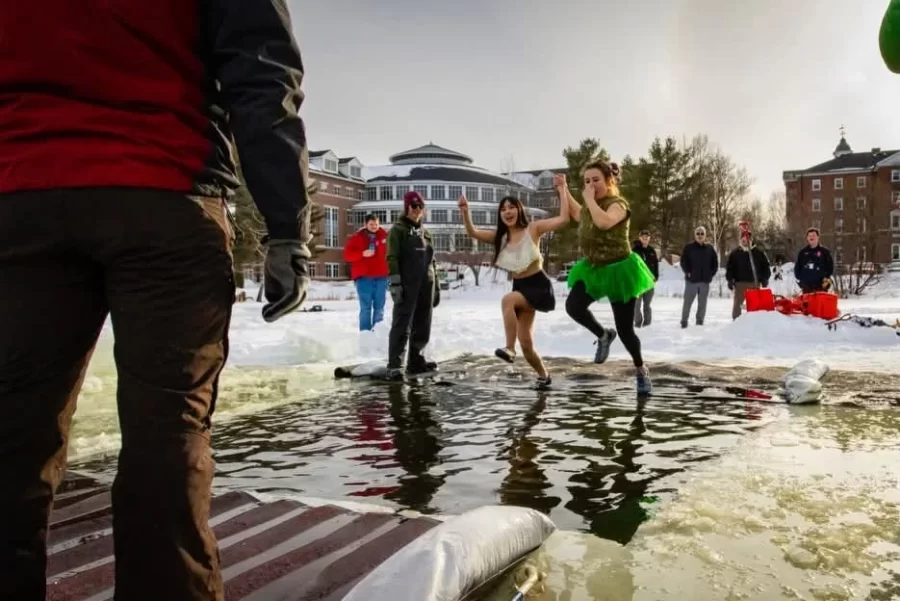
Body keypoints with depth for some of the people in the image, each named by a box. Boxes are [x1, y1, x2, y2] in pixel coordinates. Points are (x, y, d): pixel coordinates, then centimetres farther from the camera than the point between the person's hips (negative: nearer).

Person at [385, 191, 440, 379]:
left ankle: (416, 360, 19)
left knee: (422, 325, 9)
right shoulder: (398, 229, 1)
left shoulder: (425, 232, 19)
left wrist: (436, 286, 18)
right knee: (402, 324, -10)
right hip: (407, 283, -6)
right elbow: (392, 257, -8)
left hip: (426, 284, 7)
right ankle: (394, 366, -11)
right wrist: (395, 282, -18)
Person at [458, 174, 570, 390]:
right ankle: (544, 375, 29)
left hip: (540, 286, -6)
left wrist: (562, 190, -17)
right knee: (526, 343, 5)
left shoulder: (533, 228, -7)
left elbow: (563, 219, -17)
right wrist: (465, 211, -17)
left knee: (507, 300, -35)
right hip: (519, 288, 6)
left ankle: (509, 348, -31)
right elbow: (473, 232, -2)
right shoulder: (500, 237, 7)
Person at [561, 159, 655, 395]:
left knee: (624, 329, 0)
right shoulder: (591, 206, 7)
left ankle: (641, 370, 27)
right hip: (593, 269, 7)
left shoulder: (618, 204, -16)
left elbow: (603, 222, -39)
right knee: (573, 306, -20)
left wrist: (590, 199, -25)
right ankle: (604, 335, 9)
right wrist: (565, 190, 26)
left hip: (618, 270, -7)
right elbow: (579, 215, 32)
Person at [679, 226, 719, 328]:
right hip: (691, 280, -3)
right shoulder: (689, 247, -1)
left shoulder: (709, 248, 7)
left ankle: (700, 322, 16)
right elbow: (683, 261, -1)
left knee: (702, 303, 8)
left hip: (705, 281, 3)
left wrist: (711, 274, 4)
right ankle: (684, 322, 6)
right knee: (687, 302, -1)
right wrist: (688, 272, -8)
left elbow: (715, 262, 12)